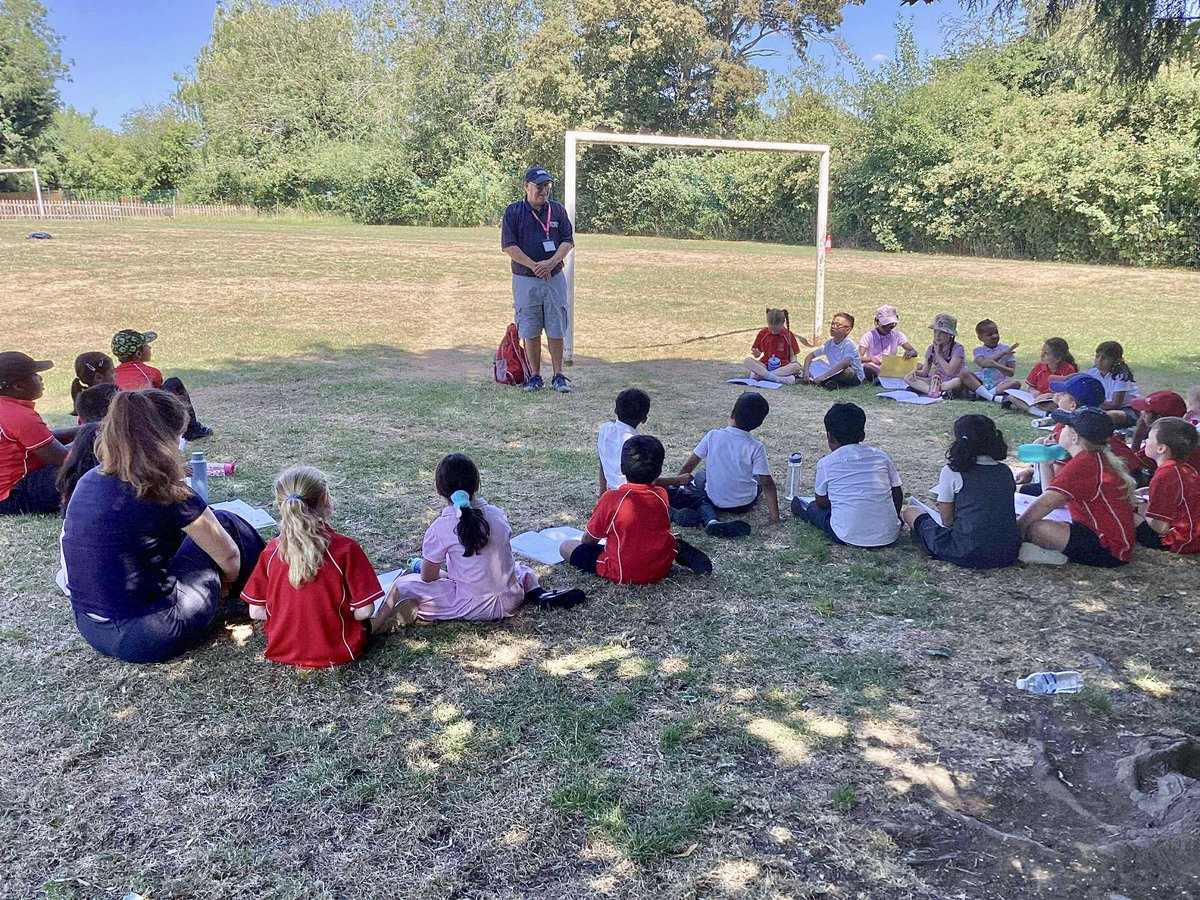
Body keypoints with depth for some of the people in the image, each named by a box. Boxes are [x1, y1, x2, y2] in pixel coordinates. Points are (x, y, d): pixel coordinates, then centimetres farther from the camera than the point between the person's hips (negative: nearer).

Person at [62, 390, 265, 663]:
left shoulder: (88, 482, 2)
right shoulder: (163, 493, -18)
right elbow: (228, 555, -6)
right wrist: (226, 584, 19)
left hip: (91, 630, 7)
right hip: (150, 639, -7)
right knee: (224, 524, 7)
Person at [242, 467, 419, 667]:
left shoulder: (272, 550, -11)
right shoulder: (346, 548, -21)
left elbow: (256, 612, -4)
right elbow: (364, 611, -17)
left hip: (281, 650, 4)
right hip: (335, 653, -4)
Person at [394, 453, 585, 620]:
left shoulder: (440, 528, -11)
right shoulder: (497, 513, 2)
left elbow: (428, 577, -3)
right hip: (511, 601, 3)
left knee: (402, 586, 9)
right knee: (518, 566, 36)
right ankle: (540, 594, 11)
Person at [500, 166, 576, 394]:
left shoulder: (558, 210, 7)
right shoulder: (513, 211, -1)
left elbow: (568, 241, 4)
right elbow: (509, 246, -7)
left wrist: (551, 262, -13)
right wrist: (534, 266, -14)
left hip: (555, 278, 2)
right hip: (525, 280, -1)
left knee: (556, 330, 2)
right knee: (530, 331, 4)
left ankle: (558, 376, 10)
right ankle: (535, 376, 14)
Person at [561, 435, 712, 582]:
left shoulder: (610, 498, -16)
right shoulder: (662, 495, -4)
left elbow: (588, 540, -5)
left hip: (623, 574, -6)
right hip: (661, 570, 6)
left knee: (565, 546, 5)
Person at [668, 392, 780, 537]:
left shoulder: (713, 436, -13)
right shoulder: (756, 448, -17)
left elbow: (687, 467, -7)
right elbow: (768, 484, -18)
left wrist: (676, 490, 6)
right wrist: (775, 517, -10)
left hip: (714, 500, -2)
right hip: (744, 503, 2)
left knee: (700, 475, 30)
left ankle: (710, 519, 6)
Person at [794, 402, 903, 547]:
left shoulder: (826, 463, -3)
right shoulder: (881, 456, 3)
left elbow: (822, 502, 7)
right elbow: (898, 496, 10)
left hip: (850, 537, -3)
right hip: (889, 535, 4)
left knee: (797, 503, 19)